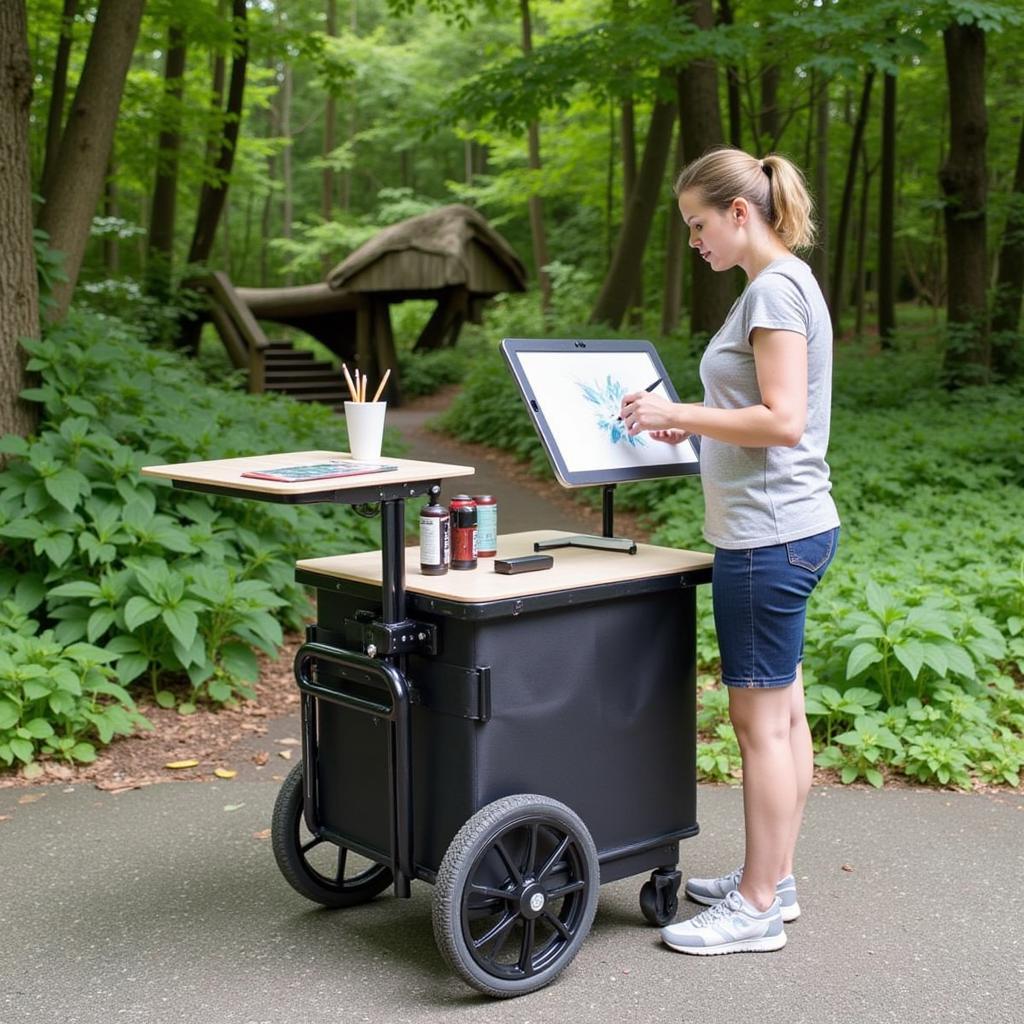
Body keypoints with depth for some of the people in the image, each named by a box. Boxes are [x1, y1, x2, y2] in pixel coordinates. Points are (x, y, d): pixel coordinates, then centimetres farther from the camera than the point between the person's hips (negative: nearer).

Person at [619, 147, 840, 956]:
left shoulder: (776, 288, -14)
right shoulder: (783, 284, 16)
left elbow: (784, 421, -22)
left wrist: (679, 414, -14)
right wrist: (697, 426, 11)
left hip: (770, 535, -10)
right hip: (783, 528, 10)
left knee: (762, 719, -2)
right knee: (781, 713, 16)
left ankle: (757, 909, 8)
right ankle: (772, 880, 27)